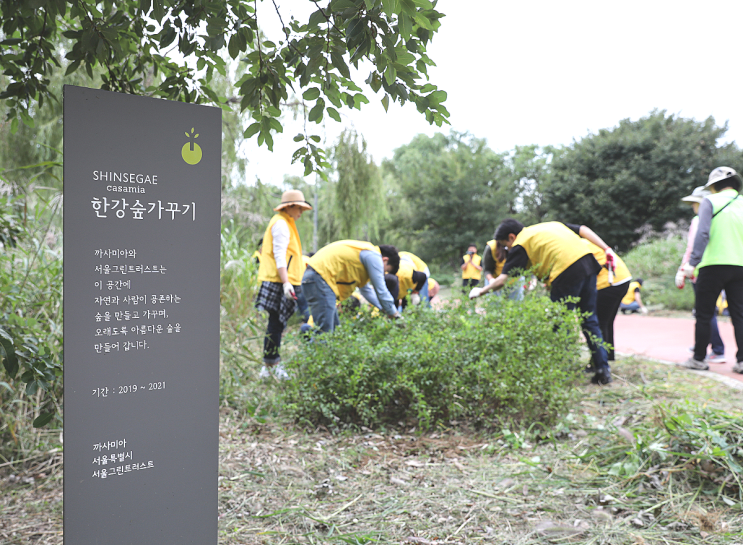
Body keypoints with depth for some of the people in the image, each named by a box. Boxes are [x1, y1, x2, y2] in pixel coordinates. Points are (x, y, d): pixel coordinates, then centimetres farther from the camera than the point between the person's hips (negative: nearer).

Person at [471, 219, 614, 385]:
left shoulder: (521, 243, 7)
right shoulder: (551, 225, 27)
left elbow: (502, 280, 1)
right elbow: (583, 229, 18)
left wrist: (480, 291, 15)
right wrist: (606, 249, 14)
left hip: (567, 271, -8)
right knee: (590, 320, 15)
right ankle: (603, 370, 17)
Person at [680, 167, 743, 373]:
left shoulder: (710, 201, -2)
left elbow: (702, 233, -14)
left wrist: (693, 263, -15)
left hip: (714, 265, -4)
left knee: (704, 314, 4)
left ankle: (698, 358, 10)